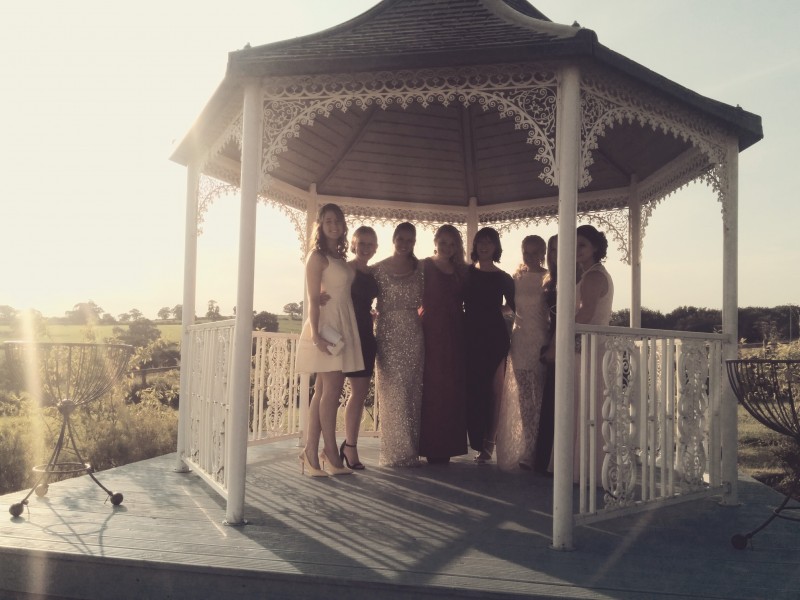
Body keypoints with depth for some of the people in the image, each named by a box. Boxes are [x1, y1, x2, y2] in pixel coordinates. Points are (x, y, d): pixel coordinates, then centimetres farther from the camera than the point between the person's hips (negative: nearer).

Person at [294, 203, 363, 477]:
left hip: (343, 326, 8)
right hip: (327, 325, -8)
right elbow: (313, 298, -12)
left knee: (324, 391, 7)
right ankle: (331, 453, -1)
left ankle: (311, 452, 12)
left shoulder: (339, 256, 18)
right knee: (331, 390, -7)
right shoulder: (317, 256, -5)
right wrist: (316, 334, -20)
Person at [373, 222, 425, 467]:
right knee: (393, 393, -1)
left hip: (414, 337, 2)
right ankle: (395, 451, 6)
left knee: (413, 394, 4)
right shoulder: (379, 269, 2)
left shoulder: (420, 269, 9)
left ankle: (410, 449, 12)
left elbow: (425, 302, 13)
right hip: (389, 335, -2)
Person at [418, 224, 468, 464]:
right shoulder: (425, 266, 2)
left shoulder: (461, 270, 14)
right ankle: (432, 447, 2)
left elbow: (464, 301, 14)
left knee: (453, 389, 3)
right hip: (432, 334, -4)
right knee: (432, 388, -5)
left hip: (455, 335, 4)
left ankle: (448, 445, 11)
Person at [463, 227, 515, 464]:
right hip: (471, 335, 1)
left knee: (493, 388, -2)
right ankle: (480, 442, 8)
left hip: (495, 337, -1)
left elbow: (515, 306, 8)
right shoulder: (466, 273, 8)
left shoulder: (503, 278, 6)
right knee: (473, 387, 0)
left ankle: (488, 442, 6)